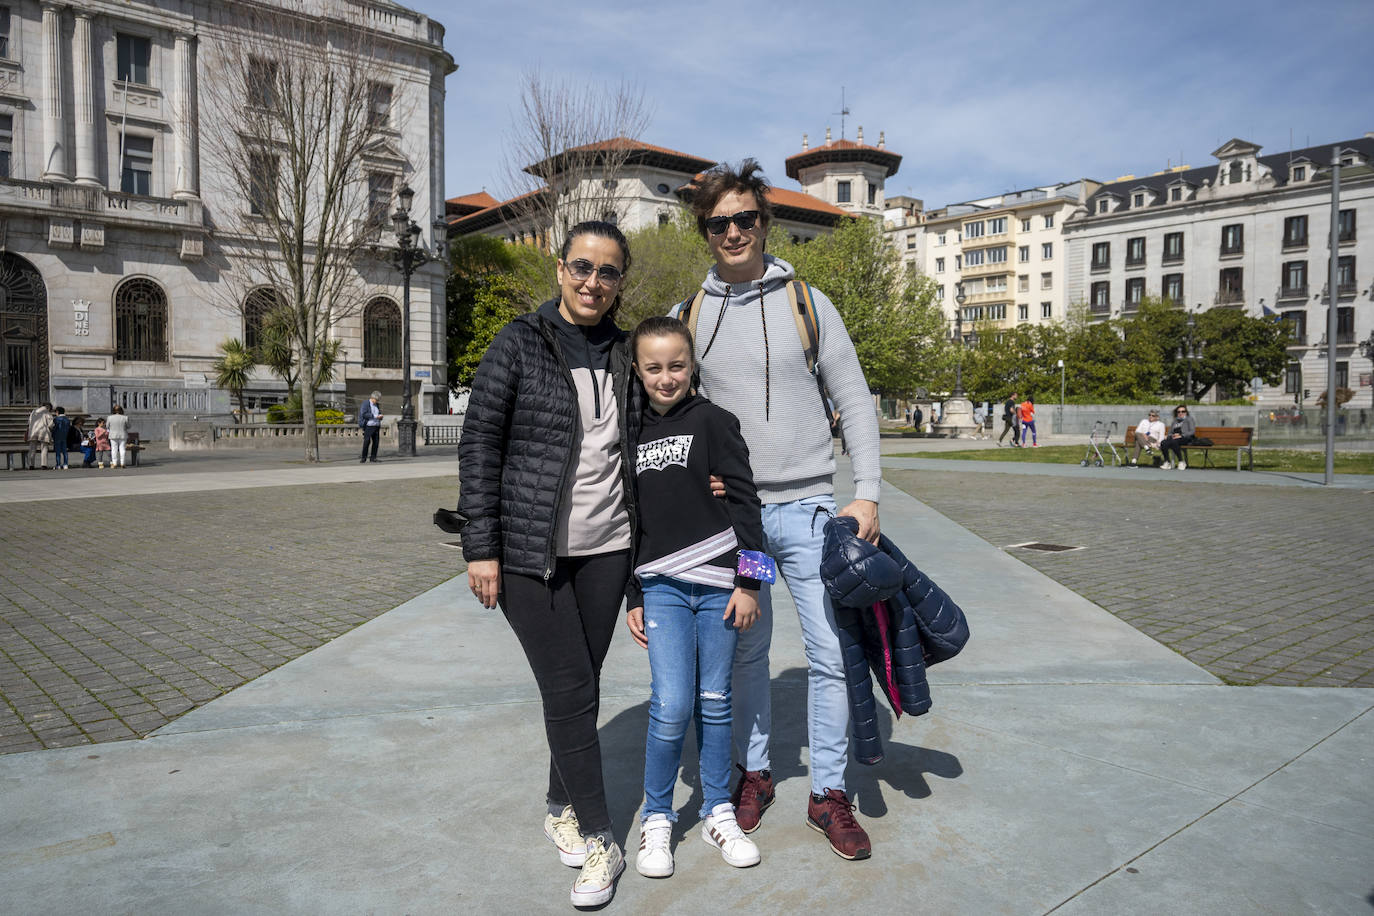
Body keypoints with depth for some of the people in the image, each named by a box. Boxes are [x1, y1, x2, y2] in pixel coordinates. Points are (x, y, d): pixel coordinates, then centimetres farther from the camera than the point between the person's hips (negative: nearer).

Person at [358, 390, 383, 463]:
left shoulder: (377, 405, 17)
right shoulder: (365, 403, -4)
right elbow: (364, 414, -15)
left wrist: (380, 416, 0)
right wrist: (374, 416, -20)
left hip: (376, 426, 6)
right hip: (368, 426, -6)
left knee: (376, 442, 0)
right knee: (367, 442, -8)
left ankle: (373, 457, 6)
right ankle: (363, 457, 0)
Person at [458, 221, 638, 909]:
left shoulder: (623, 353, 9)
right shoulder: (519, 343, -5)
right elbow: (478, 443, -7)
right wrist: (480, 547, -11)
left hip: (606, 547, 4)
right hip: (530, 549, -4)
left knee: (582, 686, 12)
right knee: (569, 691, -3)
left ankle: (562, 807, 33)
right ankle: (598, 840, 12)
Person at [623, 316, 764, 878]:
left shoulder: (713, 422, -1)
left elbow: (745, 504, -3)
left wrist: (748, 583, -7)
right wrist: (632, 598, 12)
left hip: (717, 583, -1)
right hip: (661, 586, 1)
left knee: (714, 702, 9)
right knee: (671, 706, -6)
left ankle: (718, 812, 27)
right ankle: (656, 818, 14)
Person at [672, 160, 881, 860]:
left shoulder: (807, 303, 2)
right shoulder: (687, 316, 5)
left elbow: (855, 401, 3)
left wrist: (867, 493, -5)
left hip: (806, 507, -1)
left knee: (831, 652, 0)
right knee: (745, 651, 12)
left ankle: (829, 793, 17)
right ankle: (754, 772, 31)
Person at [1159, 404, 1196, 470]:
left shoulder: (1189, 419, 14)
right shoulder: (1175, 421, 30)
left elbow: (1192, 432, 1)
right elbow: (1170, 432, 28)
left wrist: (1181, 435, -14)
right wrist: (1167, 436, 2)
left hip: (1186, 439, -5)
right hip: (1174, 438, 5)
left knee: (1174, 442, -40)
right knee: (1163, 443, -30)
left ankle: (1181, 462, -30)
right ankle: (1167, 462, -26)